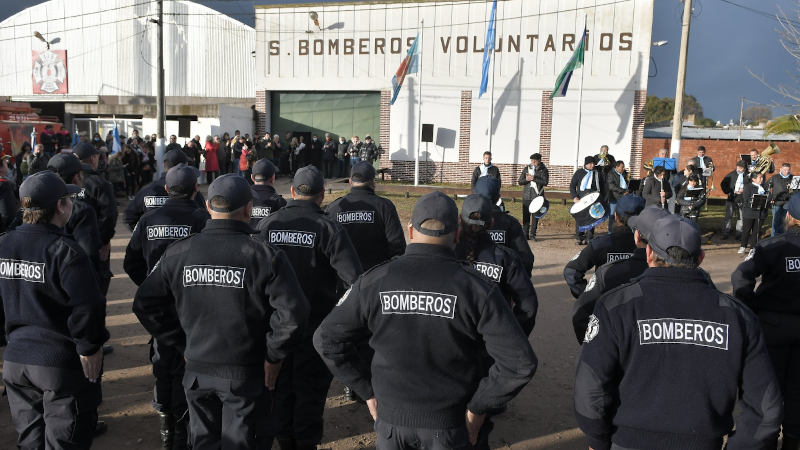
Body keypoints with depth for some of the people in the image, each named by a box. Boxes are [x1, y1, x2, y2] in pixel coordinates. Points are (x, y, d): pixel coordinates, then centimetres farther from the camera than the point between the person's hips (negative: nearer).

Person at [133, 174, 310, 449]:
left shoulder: (177, 253, -3)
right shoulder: (264, 256, -16)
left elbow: (145, 305, 3)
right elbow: (293, 314, -23)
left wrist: (182, 345, 8)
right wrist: (273, 356, -8)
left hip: (197, 372, 3)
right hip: (246, 374, -3)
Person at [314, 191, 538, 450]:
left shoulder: (374, 282, -10)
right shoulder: (476, 288, -16)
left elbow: (327, 339, -4)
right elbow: (520, 362, -21)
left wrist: (367, 390, 2)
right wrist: (478, 408, -9)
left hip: (391, 421, 2)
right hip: (452, 427, -1)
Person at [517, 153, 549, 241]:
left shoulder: (543, 170, 2)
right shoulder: (526, 168, 9)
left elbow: (545, 182, -12)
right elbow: (520, 182, 8)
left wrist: (533, 178, -16)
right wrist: (526, 179, -12)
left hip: (537, 196, -2)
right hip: (527, 196, 2)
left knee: (535, 215, -1)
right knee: (526, 215, 1)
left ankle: (533, 234, 7)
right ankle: (525, 234, 7)